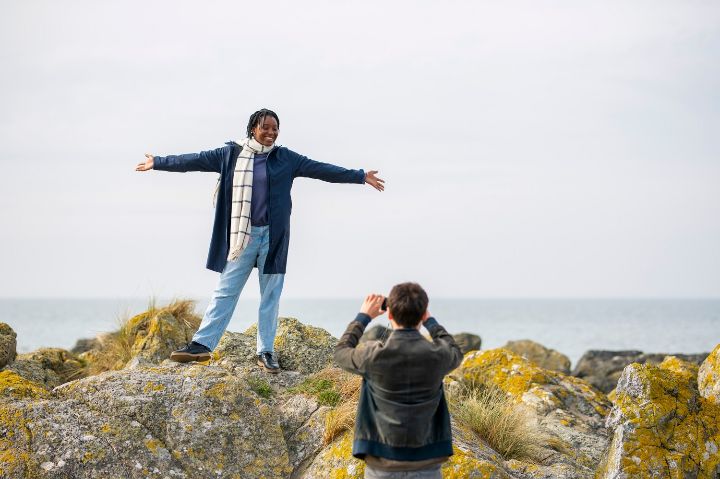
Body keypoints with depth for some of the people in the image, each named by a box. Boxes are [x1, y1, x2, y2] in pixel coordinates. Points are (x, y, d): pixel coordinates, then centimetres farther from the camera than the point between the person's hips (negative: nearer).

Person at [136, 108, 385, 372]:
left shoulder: (285, 158, 4)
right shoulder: (231, 154, 3)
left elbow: (321, 169, 2)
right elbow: (196, 160, 7)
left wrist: (360, 176, 0)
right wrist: (159, 162, 8)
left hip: (272, 236, 1)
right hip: (242, 235, -1)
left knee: (271, 294, 5)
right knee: (225, 291, -1)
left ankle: (266, 351, 11)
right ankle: (202, 344, -2)